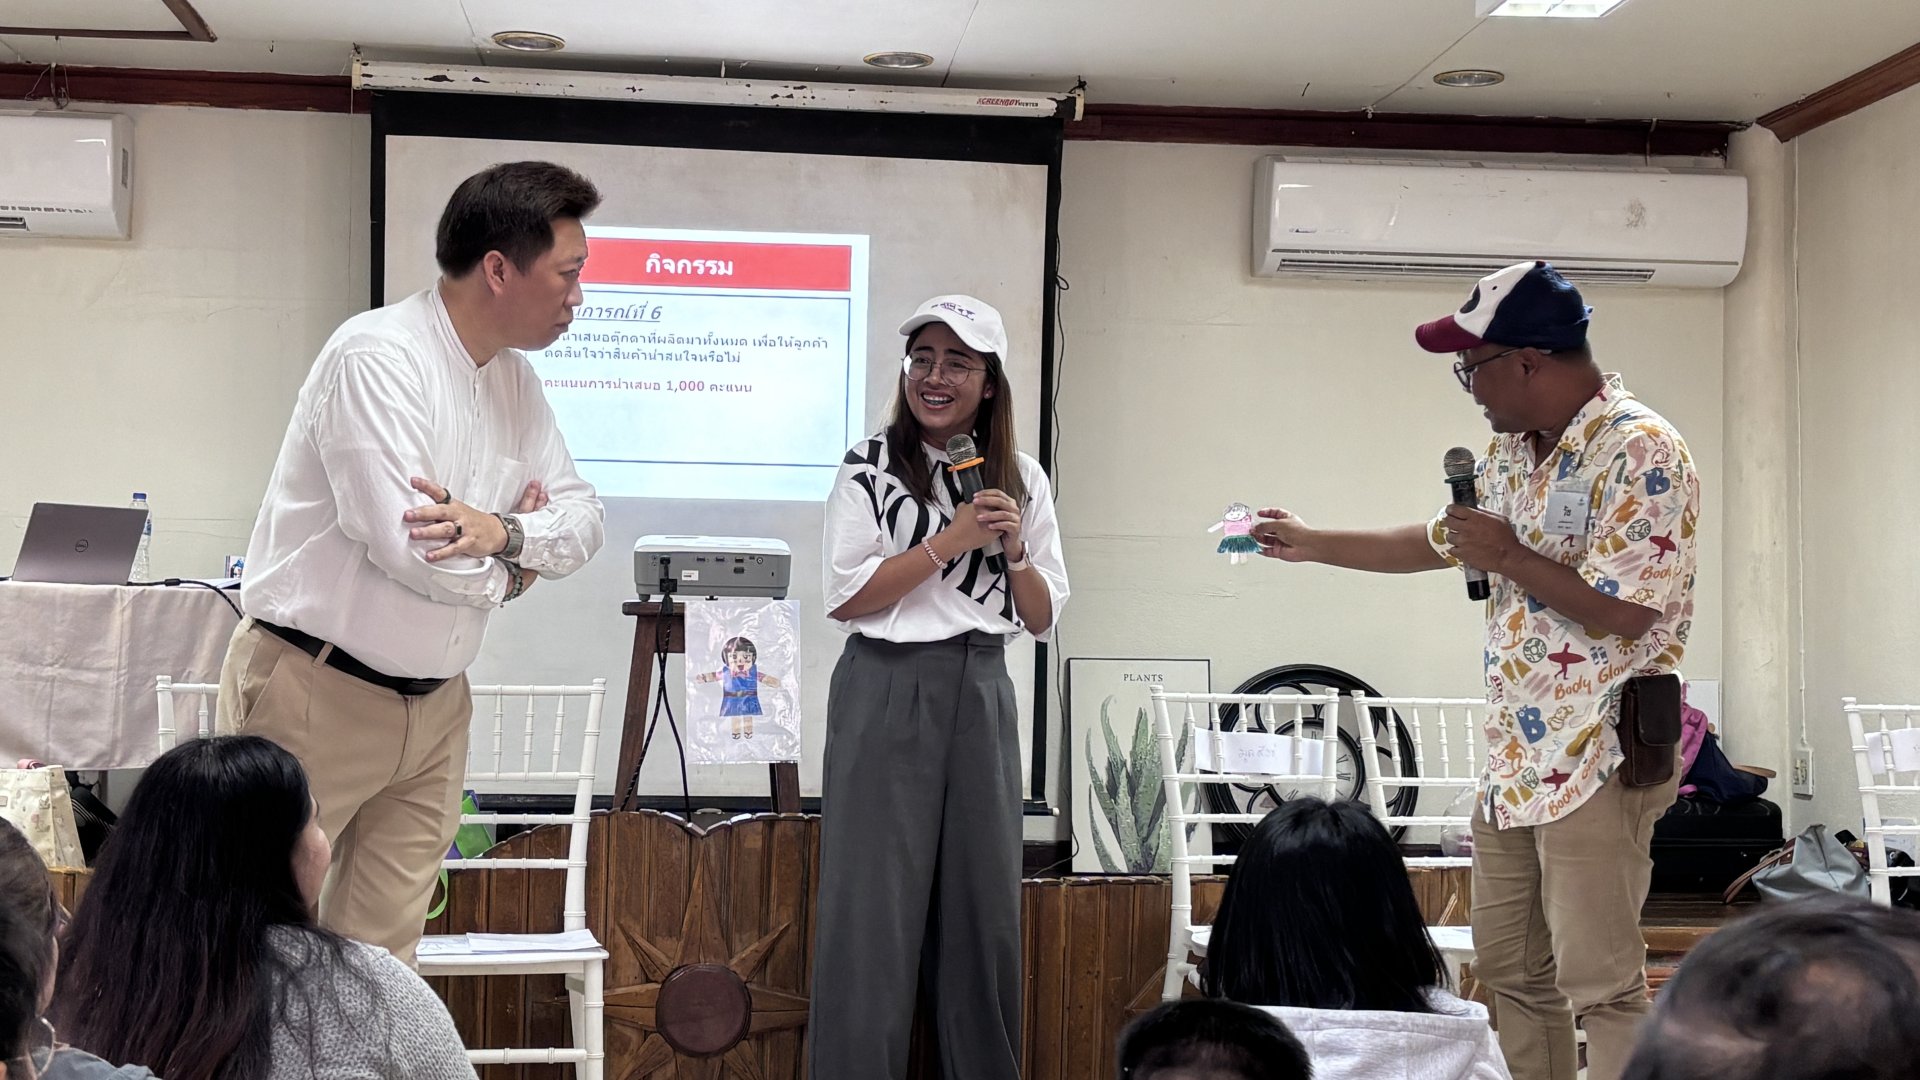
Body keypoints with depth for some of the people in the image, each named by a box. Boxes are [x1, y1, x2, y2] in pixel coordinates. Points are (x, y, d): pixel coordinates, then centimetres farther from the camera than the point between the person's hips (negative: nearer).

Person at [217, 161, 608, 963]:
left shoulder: (513, 379, 8)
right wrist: (516, 562, -5)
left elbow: (583, 516, 7)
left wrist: (502, 531, -15)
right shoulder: (377, 357, -18)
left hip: (434, 706, 7)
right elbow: (410, 549, -26)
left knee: (383, 957, 7)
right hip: (318, 694, -7)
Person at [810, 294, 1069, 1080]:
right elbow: (844, 597, -9)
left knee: (985, 902, 7)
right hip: (887, 693, -4)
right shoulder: (870, 467, -2)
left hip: (980, 695, 4)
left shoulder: (1023, 480, 9)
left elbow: (1042, 618, 9)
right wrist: (949, 542, -14)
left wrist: (1015, 551, -9)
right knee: (875, 902, -3)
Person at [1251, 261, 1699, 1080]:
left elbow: (1623, 613, -23)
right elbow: (1435, 544, 27)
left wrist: (1507, 557, -14)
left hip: (1598, 760, -9)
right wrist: (1310, 543, 29)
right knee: (1509, 972, 14)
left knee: (1601, 985, -6)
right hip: (1515, 756, 9)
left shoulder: (1640, 452, -16)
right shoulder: (1511, 452, 12)